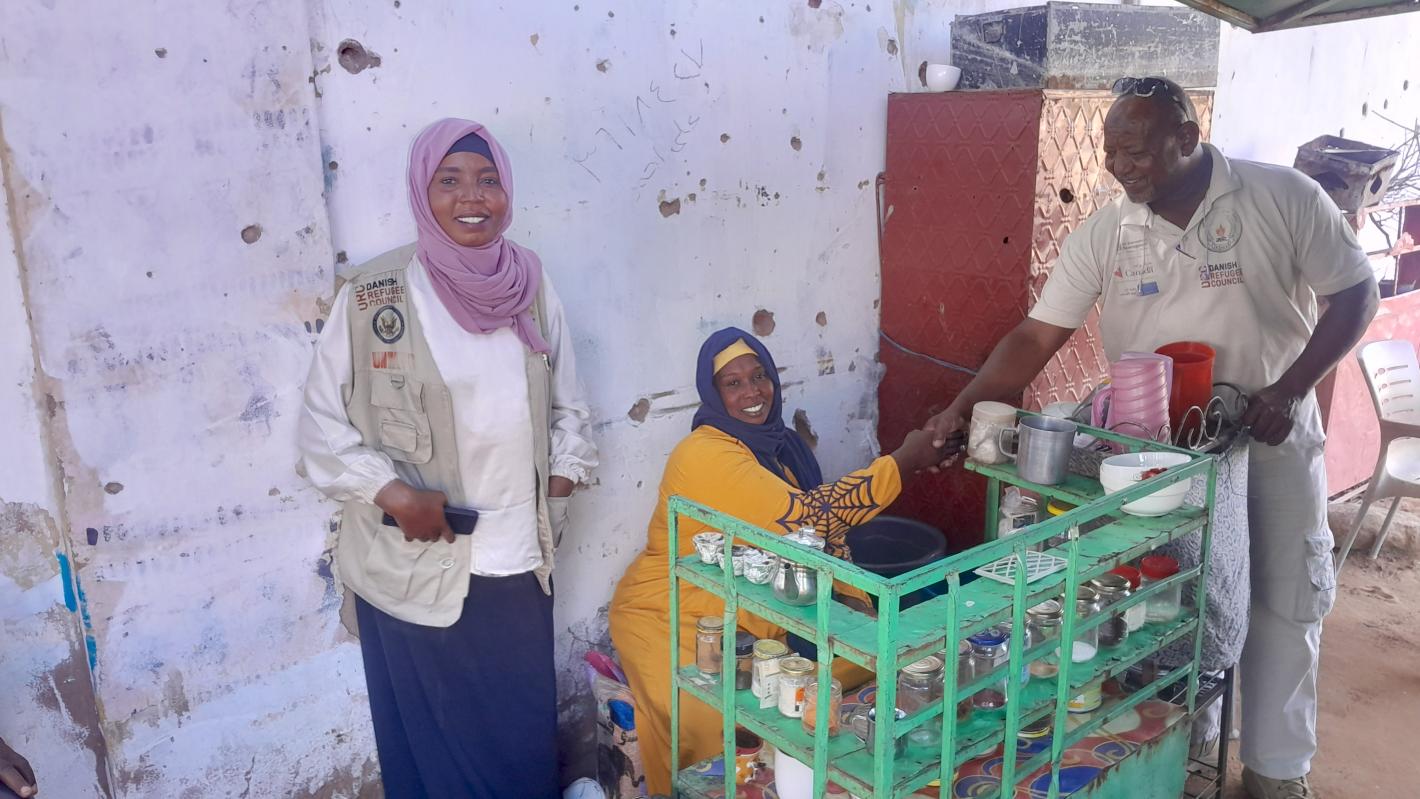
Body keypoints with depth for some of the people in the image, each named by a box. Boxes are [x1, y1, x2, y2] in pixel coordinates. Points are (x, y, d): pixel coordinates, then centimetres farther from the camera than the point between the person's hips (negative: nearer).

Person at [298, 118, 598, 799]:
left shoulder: (531, 288, 1)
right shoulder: (372, 295, -10)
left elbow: (567, 405, 10)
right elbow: (322, 425, -5)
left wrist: (559, 486, -1)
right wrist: (394, 493, -17)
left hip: (519, 561, 3)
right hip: (415, 565, -3)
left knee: (524, 730, 17)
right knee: (433, 740, 13)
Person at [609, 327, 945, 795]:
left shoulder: (777, 441, 1)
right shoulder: (706, 454, -25)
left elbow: (819, 528, 8)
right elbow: (802, 518, -31)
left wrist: (854, 604, -6)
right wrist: (904, 462, -26)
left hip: (750, 611, 8)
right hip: (670, 615, -8)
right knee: (711, 716, -29)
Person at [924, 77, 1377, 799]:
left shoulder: (1285, 198, -13)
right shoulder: (1102, 236, -8)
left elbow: (1355, 294, -7)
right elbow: (1036, 336, -10)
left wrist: (1290, 389, -20)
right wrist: (963, 407, -22)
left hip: (1271, 439, 0)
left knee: (1284, 603, 9)